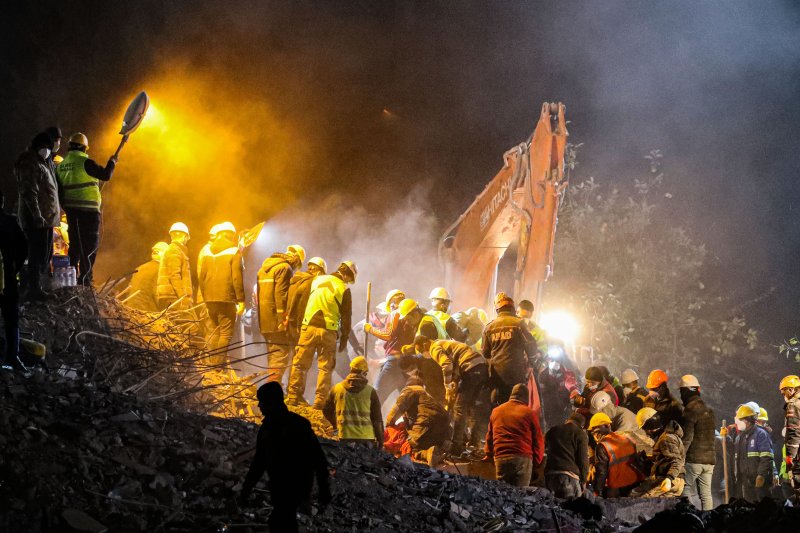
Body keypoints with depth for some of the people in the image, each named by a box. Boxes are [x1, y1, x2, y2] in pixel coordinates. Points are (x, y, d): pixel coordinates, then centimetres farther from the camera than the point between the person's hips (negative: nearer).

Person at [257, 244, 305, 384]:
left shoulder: (265, 266, 21)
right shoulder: (285, 268, -9)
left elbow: (257, 293, 24)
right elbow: (282, 295, -18)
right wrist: (283, 318, -19)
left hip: (264, 319, 9)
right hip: (276, 320, -9)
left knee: (273, 354, 16)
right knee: (281, 354, -8)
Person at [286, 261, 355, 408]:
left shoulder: (317, 281, 9)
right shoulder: (344, 289, -1)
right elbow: (346, 317, 1)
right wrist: (344, 339, 9)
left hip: (309, 327, 3)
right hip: (328, 330, -2)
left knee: (300, 363, 10)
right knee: (326, 367, 5)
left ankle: (294, 396, 10)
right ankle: (320, 401, 1)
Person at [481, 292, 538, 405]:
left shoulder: (489, 326, 6)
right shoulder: (518, 323, -6)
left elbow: (486, 353, 11)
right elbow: (530, 345, -7)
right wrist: (531, 362, 10)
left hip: (496, 373, 3)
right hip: (516, 374, -3)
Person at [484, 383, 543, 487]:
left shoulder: (496, 411, 15)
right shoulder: (529, 413, 3)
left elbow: (489, 437, 25)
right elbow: (538, 440, 3)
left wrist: (489, 455, 38)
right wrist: (537, 461, 12)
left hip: (500, 459, 3)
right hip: (523, 458, -3)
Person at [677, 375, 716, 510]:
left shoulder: (690, 409, -9)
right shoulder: (708, 410, 17)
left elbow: (687, 437, -15)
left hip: (693, 459, -7)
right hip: (709, 459, 7)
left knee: (685, 491, -4)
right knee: (706, 494, 6)